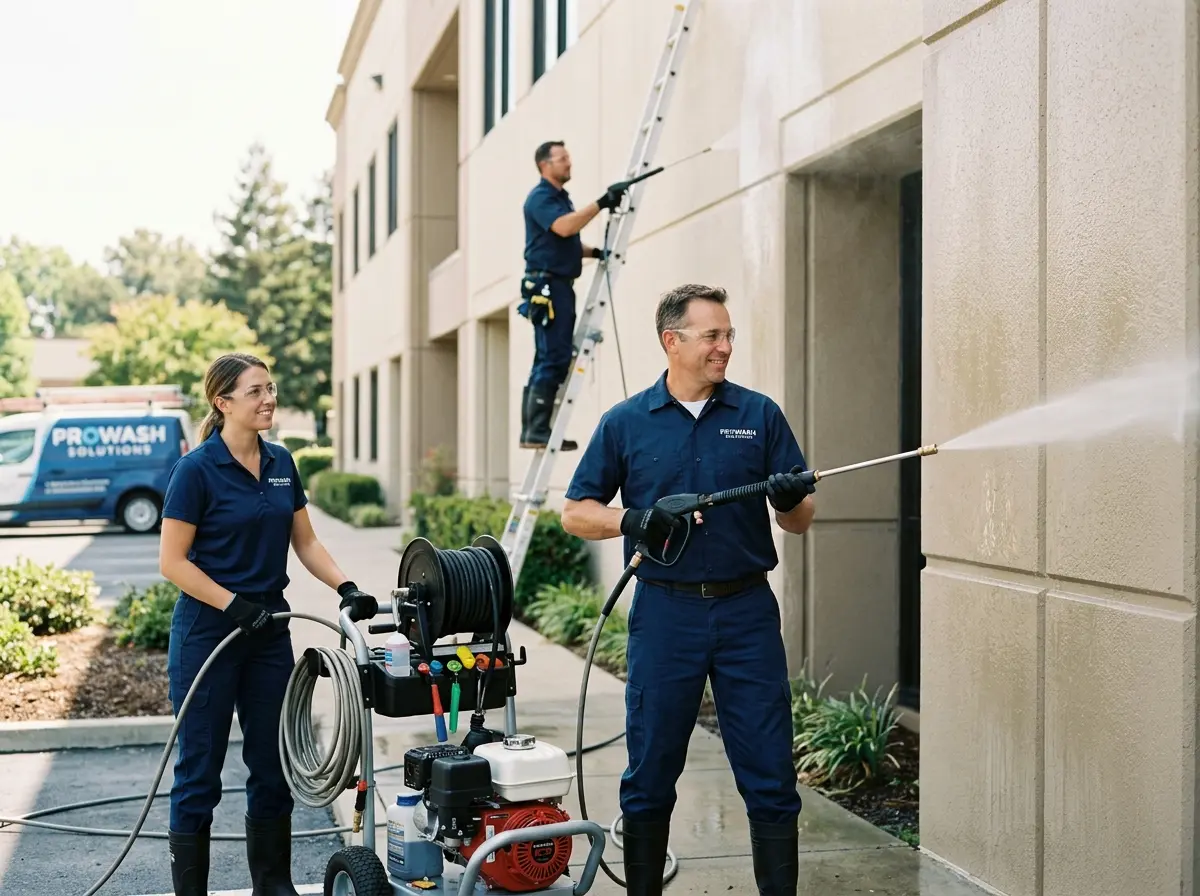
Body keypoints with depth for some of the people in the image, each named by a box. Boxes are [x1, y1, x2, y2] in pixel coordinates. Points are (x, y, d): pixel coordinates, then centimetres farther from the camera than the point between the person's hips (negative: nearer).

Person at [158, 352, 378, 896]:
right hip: (207, 633, -6)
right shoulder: (197, 469, -13)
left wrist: (345, 587, -3)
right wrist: (233, 604, -20)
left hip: (270, 631, 6)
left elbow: (305, 542, 11)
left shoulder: (281, 464, 6)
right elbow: (173, 562, -13)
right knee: (201, 768, 3)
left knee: (272, 761, 13)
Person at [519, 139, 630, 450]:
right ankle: (537, 431, -13)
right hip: (547, 284, -10)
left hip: (561, 286, 10)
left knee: (548, 361, 9)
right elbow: (563, 227, -25)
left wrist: (594, 252, 6)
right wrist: (602, 203, -26)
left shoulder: (562, 198, 23)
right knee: (553, 359, -14)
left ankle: (532, 431, 11)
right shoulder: (540, 197, -8)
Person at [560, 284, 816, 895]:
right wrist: (631, 520, -13)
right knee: (649, 777, 8)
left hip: (747, 612, 0)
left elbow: (800, 520, 7)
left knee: (770, 776, 1)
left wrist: (791, 498, -16)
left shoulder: (760, 415, 5)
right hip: (665, 612, 0)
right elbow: (576, 512, 6)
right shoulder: (626, 423, 4)